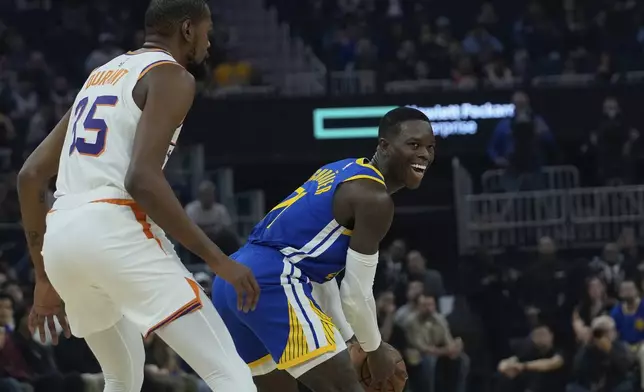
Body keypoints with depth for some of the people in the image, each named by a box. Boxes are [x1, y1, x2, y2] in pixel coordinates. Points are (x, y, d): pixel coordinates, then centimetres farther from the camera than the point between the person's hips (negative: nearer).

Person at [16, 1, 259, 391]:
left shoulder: (100, 76, 26)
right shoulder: (171, 75, 1)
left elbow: (31, 175, 24)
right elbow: (142, 179, -15)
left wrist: (45, 278, 29)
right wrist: (217, 259, -12)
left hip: (60, 238, 8)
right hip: (114, 231, -8)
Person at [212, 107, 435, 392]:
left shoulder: (344, 172, 24)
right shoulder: (374, 198, -6)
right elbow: (356, 292, -7)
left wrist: (347, 339, 30)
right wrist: (375, 349, 10)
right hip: (272, 283, -10)